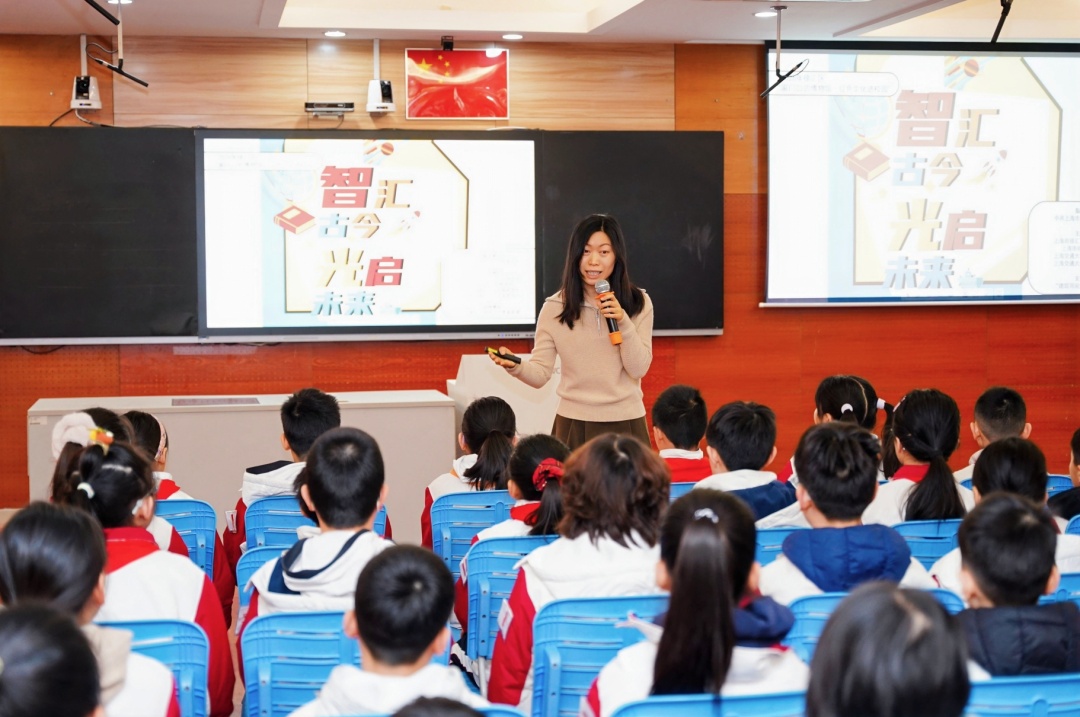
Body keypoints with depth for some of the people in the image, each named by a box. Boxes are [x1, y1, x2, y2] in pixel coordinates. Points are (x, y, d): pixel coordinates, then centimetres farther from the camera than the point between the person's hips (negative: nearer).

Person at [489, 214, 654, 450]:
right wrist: (516, 367, -27)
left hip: (624, 422, 1)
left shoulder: (638, 303, 0)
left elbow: (639, 369, -6)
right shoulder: (555, 307, -3)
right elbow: (540, 374, -6)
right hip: (573, 423, 0)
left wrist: (624, 322, -18)